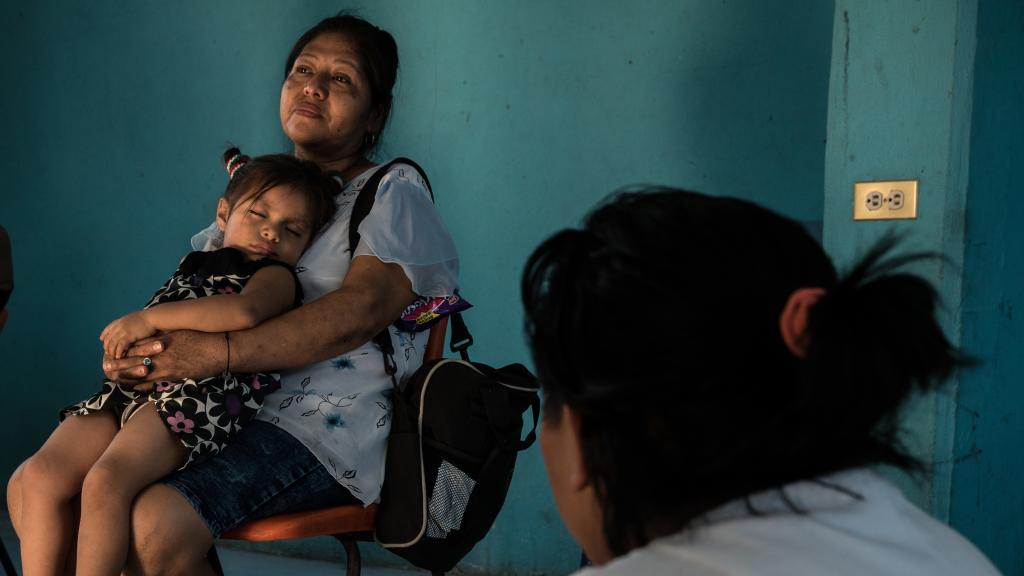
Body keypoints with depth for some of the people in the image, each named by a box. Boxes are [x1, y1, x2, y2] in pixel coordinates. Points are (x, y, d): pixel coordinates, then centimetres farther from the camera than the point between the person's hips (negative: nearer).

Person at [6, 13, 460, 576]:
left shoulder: (394, 192, 2)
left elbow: (361, 309, -16)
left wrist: (218, 353, -26)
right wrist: (138, 342, -4)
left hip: (324, 427, -7)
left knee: (155, 526, -31)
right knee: (32, 487, -6)